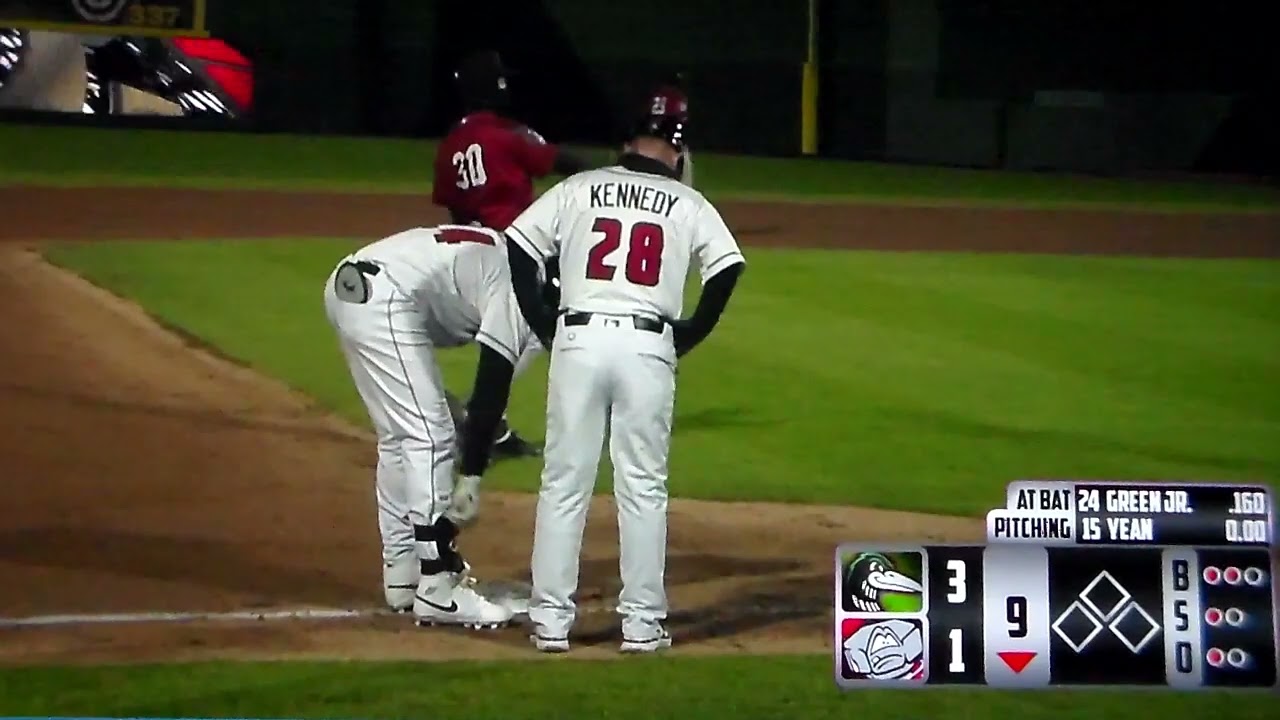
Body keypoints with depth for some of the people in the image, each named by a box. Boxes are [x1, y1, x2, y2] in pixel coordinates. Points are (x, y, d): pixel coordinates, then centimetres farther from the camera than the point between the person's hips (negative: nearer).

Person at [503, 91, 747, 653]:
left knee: (564, 483, 6)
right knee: (643, 488, 6)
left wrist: (543, 323, 9)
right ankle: (641, 622, 7)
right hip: (649, 347, -1)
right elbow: (727, 267, -3)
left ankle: (550, 620, 6)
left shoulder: (580, 189, 10)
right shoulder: (688, 204, 8)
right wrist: (690, 335, 7)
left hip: (579, 339, 1)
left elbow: (519, 246, 4)